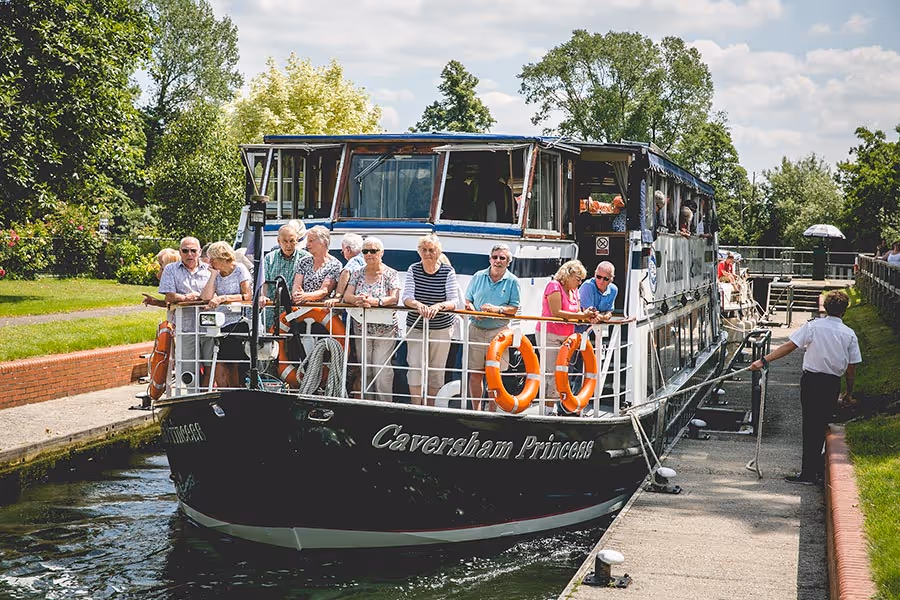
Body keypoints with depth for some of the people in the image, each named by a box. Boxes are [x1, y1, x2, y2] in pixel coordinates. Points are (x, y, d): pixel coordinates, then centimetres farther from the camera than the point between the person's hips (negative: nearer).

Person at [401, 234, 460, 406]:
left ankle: (430, 409, 18)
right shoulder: (413, 270, -2)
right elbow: (406, 297, -10)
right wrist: (417, 305, -33)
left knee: (436, 370, 6)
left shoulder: (448, 272, -6)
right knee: (415, 367, -7)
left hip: (441, 329, 0)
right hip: (415, 327, 0)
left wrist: (439, 306, -32)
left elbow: (454, 301, -11)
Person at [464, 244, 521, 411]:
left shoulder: (512, 281, 2)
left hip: (498, 332, -1)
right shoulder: (479, 276, 7)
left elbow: (514, 308, 0)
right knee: (475, 372, 1)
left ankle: (492, 410, 12)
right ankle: (476, 409, 11)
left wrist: (498, 309, -17)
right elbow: (467, 300, 11)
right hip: (476, 330, 1)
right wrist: (473, 311, -9)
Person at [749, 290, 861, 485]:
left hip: (812, 381, -2)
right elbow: (852, 367, 3)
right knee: (821, 425, 16)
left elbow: (789, 346, -14)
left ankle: (809, 473, 1)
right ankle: (817, 466, 26)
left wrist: (764, 360, -13)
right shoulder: (849, 334, 0)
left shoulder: (812, 326, -7)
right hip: (833, 384, 3)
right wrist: (849, 393, 15)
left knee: (810, 426, 1)